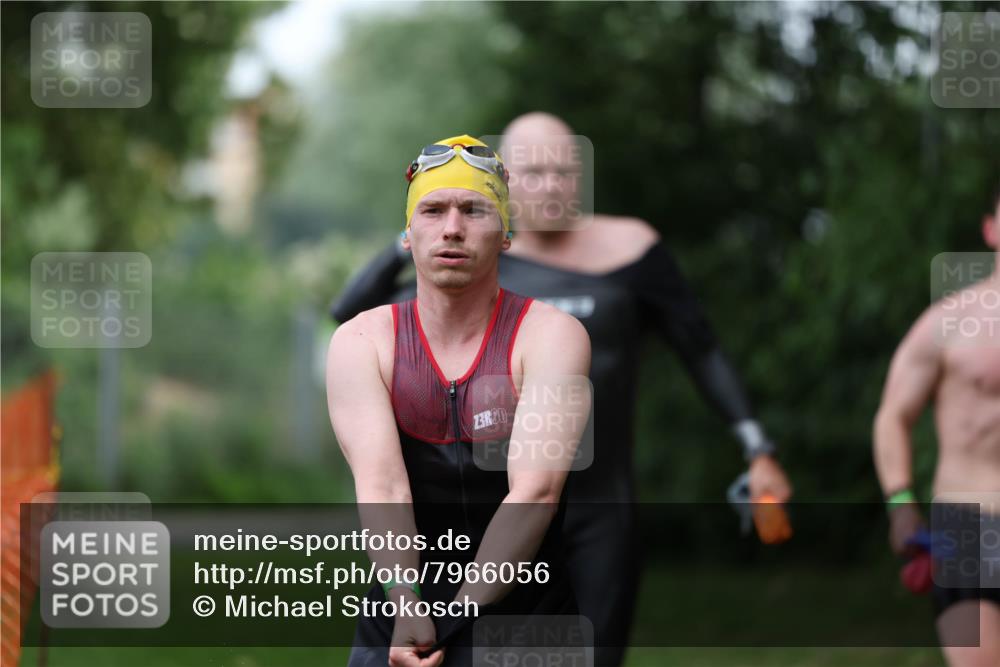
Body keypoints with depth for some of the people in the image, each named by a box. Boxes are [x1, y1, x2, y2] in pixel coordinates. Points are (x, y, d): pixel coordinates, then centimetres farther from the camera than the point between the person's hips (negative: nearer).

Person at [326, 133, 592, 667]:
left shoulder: (551, 336, -5)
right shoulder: (361, 341, 0)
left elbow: (536, 489, -17)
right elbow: (381, 485, -14)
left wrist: (457, 620, -27)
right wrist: (407, 609, -29)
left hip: (524, 621, -1)